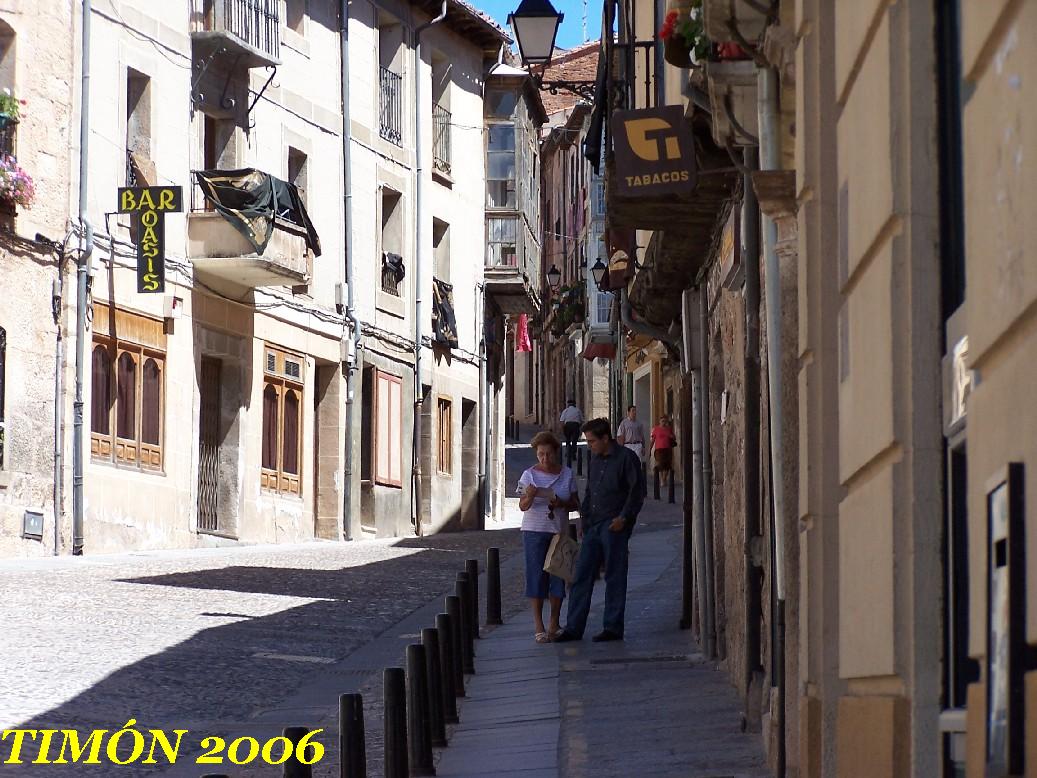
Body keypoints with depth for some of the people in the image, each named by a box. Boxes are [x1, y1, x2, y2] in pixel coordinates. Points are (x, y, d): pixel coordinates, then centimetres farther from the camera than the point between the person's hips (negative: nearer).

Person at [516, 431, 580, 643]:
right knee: (537, 575, -5)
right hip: (535, 531, -3)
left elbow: (575, 504, 9)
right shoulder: (530, 475, -2)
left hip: (559, 530, 3)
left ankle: (554, 624, 14)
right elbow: (523, 506, -9)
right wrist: (529, 496, -30)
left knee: (558, 574, 3)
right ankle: (538, 626, -2)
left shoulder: (567, 474, 6)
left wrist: (562, 504, -12)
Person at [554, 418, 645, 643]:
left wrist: (624, 517, -14)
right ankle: (573, 628, 5)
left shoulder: (626, 458, -6)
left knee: (614, 578, 0)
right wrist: (584, 516, 16)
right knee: (581, 575, 3)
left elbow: (637, 491, -9)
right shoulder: (595, 459, 16)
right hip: (593, 526, 7)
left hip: (614, 525, -7)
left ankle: (613, 628, 6)